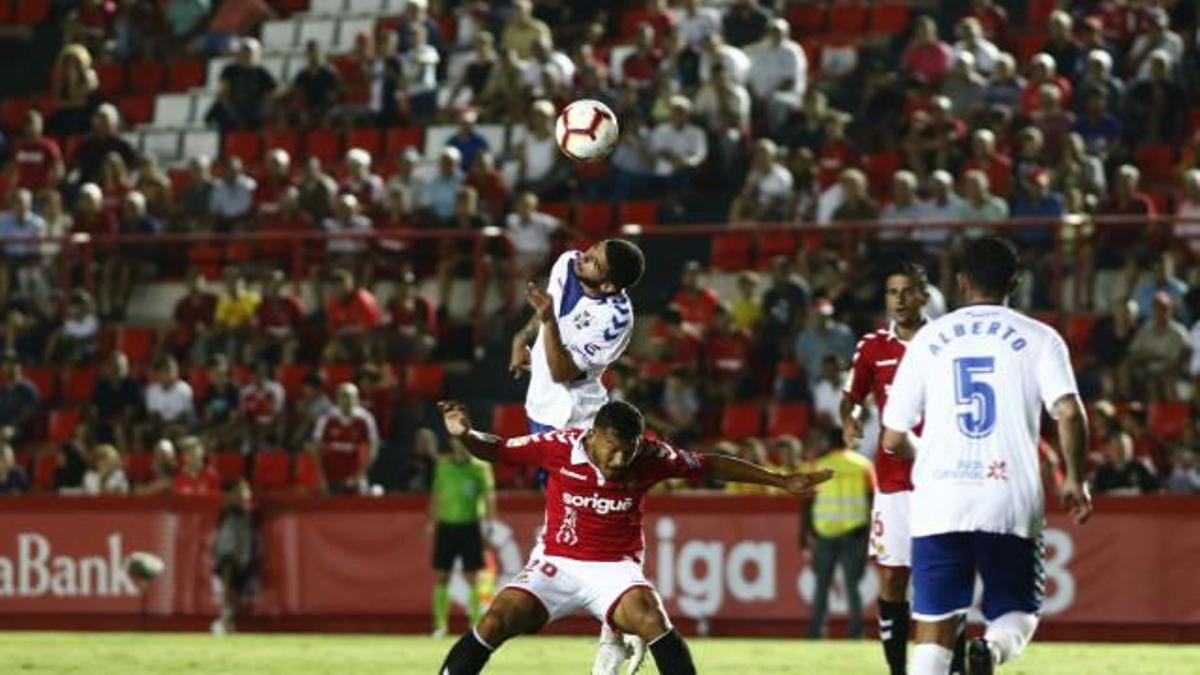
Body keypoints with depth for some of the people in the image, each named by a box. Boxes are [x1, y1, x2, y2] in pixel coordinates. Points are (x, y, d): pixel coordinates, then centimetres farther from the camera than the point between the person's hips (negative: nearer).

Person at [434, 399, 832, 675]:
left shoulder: (651, 457, -12)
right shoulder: (558, 448, -14)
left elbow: (711, 466, 2)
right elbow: (494, 450, -3)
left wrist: (781, 481, 6)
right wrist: (465, 435, -25)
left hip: (615, 569, 0)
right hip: (557, 564, 0)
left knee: (652, 620, -29)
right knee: (494, 624, -20)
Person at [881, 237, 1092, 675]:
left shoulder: (929, 338, 10)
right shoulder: (1038, 338, 5)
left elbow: (893, 440, 11)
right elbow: (1069, 412, -10)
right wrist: (1076, 480, 4)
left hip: (938, 503, 1)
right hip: (1011, 503, -1)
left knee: (935, 630, 6)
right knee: (1017, 615, 13)